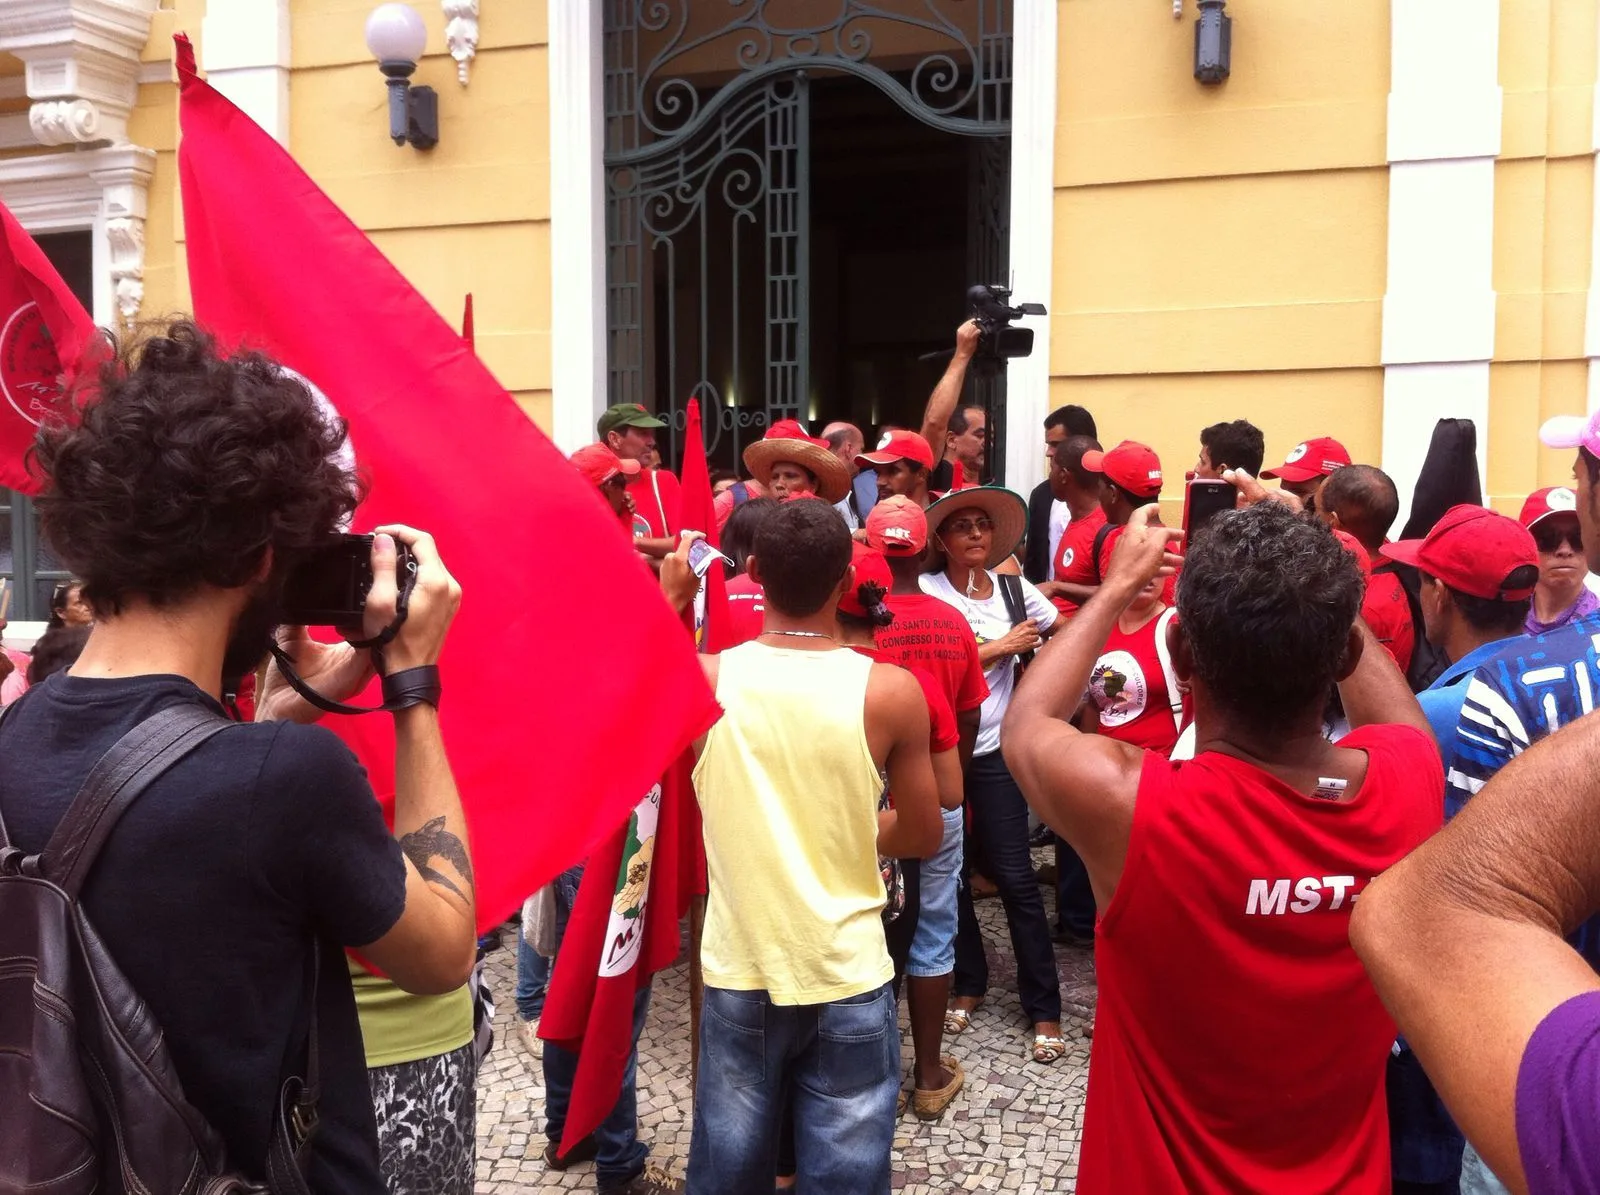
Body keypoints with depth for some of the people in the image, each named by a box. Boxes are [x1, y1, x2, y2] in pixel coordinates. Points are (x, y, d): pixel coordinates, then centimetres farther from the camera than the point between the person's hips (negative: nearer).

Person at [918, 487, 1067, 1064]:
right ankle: (968, 984, 28)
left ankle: (1044, 1008, 8)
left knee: (1013, 876, -1)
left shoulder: (1014, 589, 4)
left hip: (994, 749, 1)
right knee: (950, 871, 10)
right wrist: (1002, 646, -10)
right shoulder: (927, 592, -6)